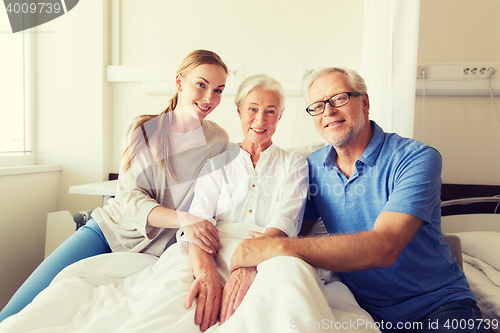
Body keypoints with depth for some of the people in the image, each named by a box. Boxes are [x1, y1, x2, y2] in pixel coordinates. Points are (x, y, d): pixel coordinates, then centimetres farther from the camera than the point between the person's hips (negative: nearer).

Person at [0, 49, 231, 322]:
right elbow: (129, 198, -10)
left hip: (154, 252, 0)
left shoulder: (219, 142, 0)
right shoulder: (142, 129, -2)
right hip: (111, 231, 0)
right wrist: (183, 220, -27)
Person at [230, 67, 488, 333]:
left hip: (439, 306, -3)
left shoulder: (418, 159, -15)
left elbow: (384, 247, -27)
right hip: (366, 310, 3)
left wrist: (277, 247, -32)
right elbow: (290, 229, 6)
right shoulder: (313, 167, 3)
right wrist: (248, 263, -18)